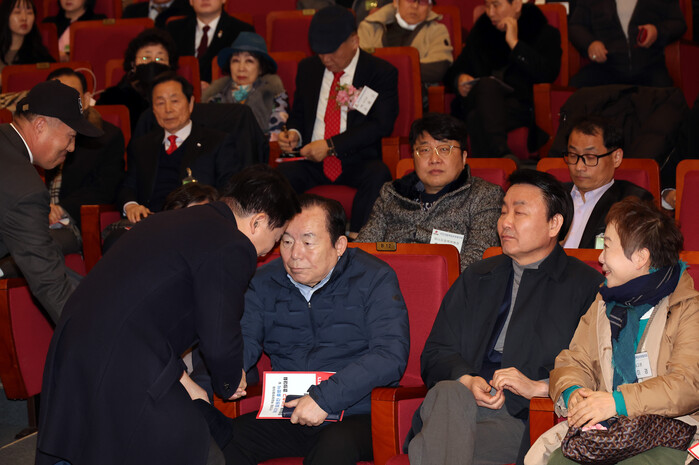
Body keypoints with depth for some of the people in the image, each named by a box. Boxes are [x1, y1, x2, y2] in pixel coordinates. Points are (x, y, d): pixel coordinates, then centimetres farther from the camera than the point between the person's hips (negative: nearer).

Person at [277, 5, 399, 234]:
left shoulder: (381, 72, -1)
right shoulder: (308, 68, 14)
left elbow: (381, 124, -11)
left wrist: (331, 146, -19)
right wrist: (294, 134, -1)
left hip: (358, 163, -3)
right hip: (312, 160, 3)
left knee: (378, 177, -36)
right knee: (283, 174, -30)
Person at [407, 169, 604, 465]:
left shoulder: (585, 286, 11)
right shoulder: (476, 277, 26)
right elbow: (435, 354, 18)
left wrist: (539, 386, -14)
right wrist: (466, 381, -4)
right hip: (460, 398, 5)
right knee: (447, 393, -34)